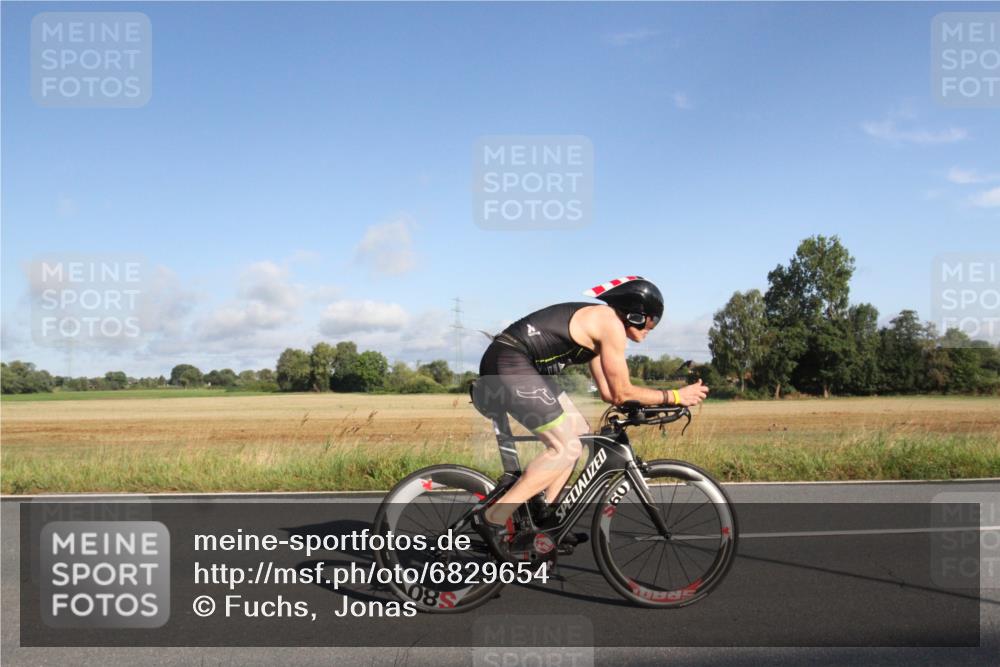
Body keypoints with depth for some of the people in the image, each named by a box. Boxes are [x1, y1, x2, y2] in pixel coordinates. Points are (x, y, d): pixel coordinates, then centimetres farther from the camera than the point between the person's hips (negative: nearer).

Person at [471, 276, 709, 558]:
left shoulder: (597, 325, 20)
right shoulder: (611, 324, -9)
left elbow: (608, 392, 22)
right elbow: (622, 393, -7)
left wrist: (653, 402, 17)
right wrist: (674, 396, 2)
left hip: (517, 366, 11)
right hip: (510, 364, -11)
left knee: (579, 432, 14)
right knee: (567, 447, -11)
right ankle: (493, 518, -12)